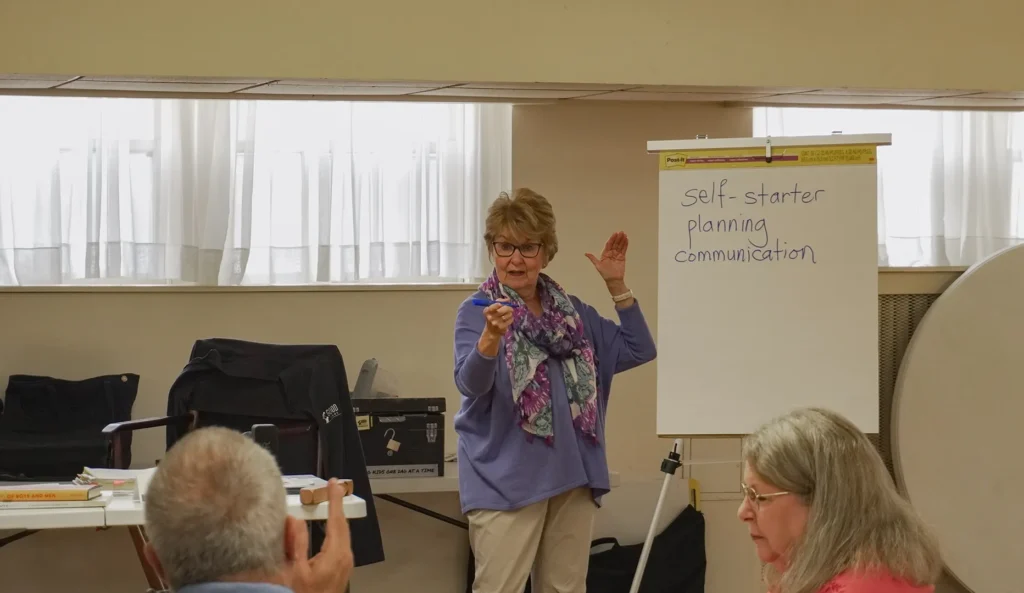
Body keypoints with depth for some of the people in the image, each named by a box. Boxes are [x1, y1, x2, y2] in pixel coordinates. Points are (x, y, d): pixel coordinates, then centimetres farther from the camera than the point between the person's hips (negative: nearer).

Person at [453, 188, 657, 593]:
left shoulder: (572, 312, 11)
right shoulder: (476, 312, -5)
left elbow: (638, 351, 11)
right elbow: (470, 382, -21)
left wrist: (616, 286, 3)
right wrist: (492, 336, -41)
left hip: (572, 475, 5)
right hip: (507, 479, -5)